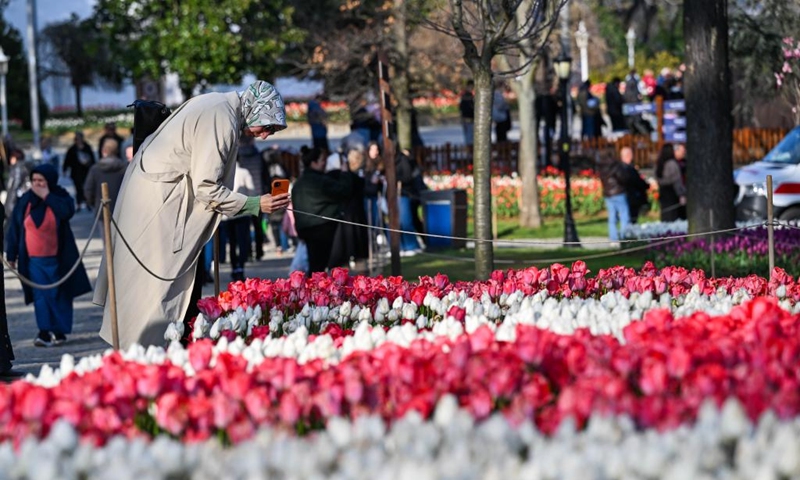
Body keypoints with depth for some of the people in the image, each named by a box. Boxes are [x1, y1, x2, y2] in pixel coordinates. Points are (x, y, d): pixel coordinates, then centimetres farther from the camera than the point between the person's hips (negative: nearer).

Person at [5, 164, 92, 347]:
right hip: (34, 260, 1)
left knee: (60, 295, 4)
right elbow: (14, 229, 6)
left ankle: (60, 332, 12)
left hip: (57, 259, -1)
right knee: (41, 296, -6)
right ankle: (44, 332, -8)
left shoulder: (60, 197, -2)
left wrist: (46, 196, -21)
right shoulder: (25, 201, 2)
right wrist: (11, 255, 4)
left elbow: (67, 211, -26)